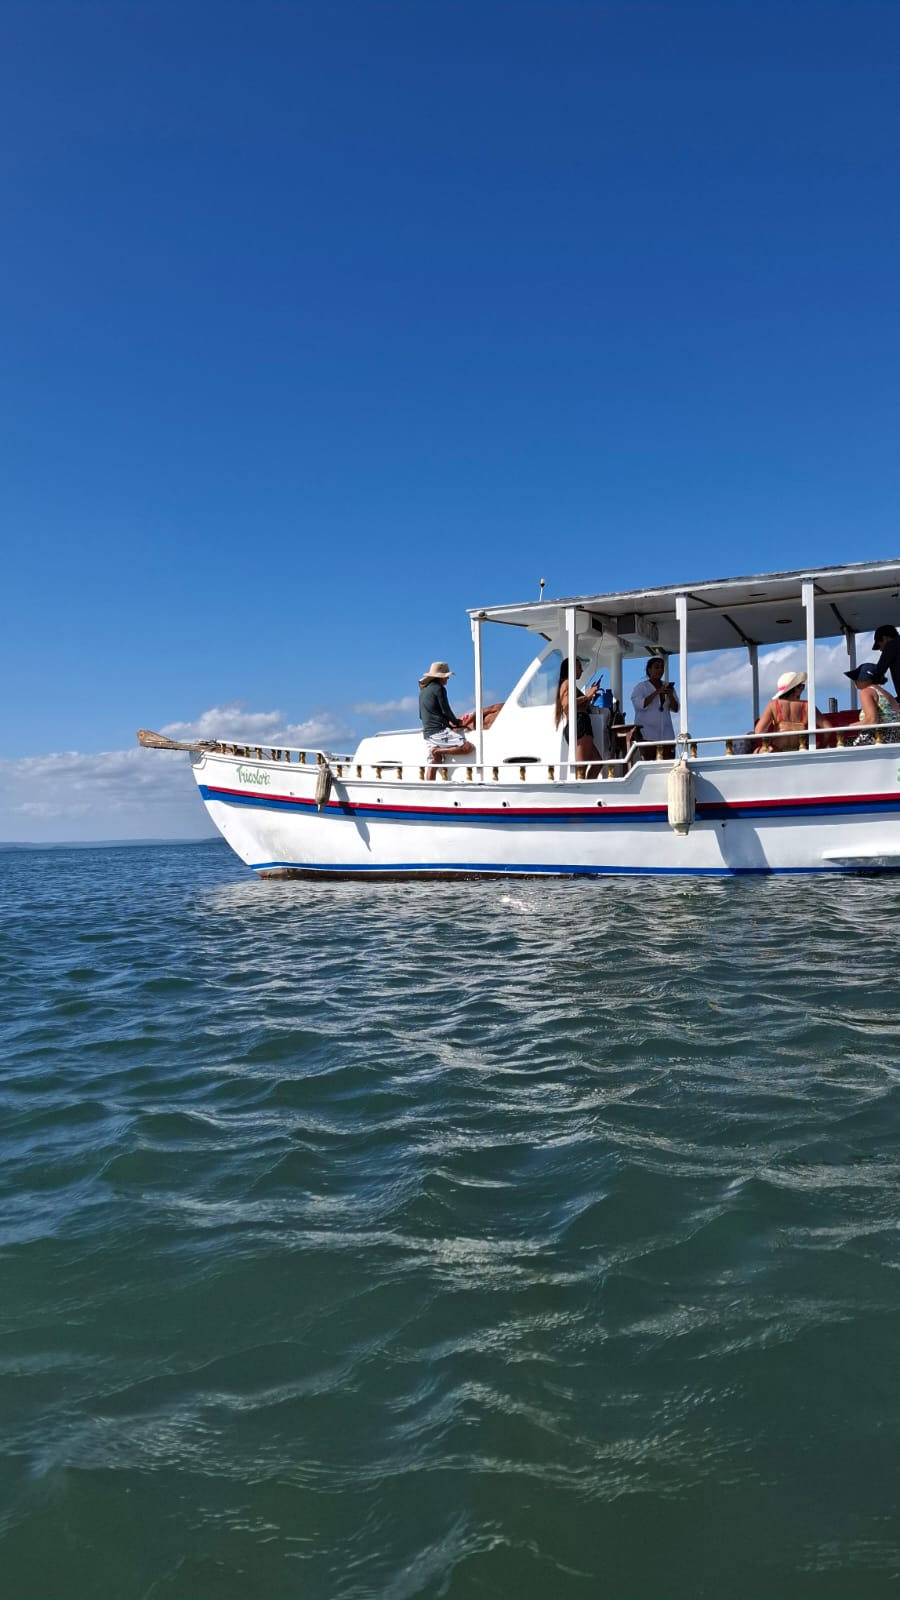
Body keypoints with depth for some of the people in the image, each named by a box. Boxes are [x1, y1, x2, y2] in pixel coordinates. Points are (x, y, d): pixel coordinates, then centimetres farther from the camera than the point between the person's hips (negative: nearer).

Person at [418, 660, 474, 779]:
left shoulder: (423, 690, 19)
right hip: (440, 732, -9)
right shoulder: (439, 689, -7)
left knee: (432, 765, 6)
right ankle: (439, 751, -16)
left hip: (428, 734, 9)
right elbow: (446, 711, -8)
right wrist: (456, 723, 11)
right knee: (469, 747, -18)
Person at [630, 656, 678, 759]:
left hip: (666, 733, 5)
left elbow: (675, 708, 11)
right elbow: (640, 705, -14)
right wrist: (656, 692, -18)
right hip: (647, 733, -5)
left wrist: (670, 696, -8)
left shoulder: (668, 687, 17)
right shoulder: (640, 687, 3)